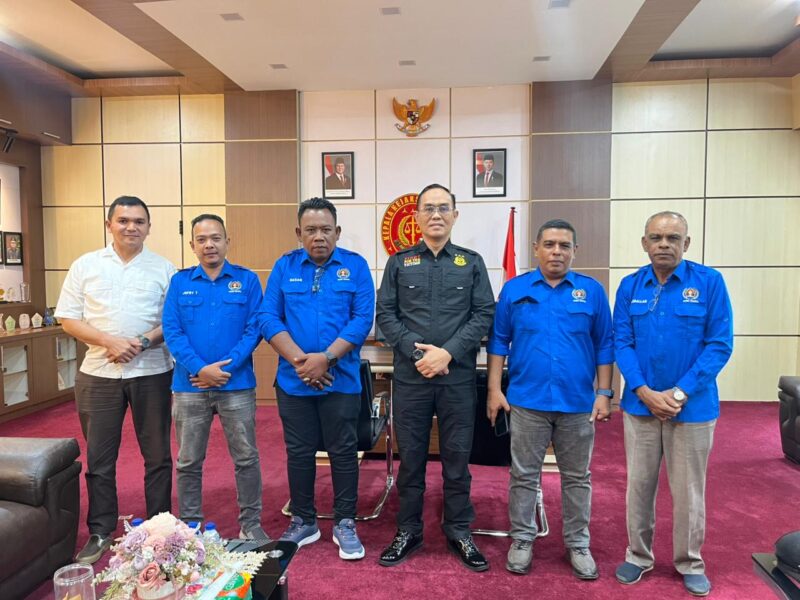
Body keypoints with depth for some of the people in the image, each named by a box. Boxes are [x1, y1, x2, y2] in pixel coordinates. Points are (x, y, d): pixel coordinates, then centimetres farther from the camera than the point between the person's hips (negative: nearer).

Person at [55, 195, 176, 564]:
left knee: (158, 456, 8)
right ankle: (100, 533, 25)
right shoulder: (85, 266, 5)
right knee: (99, 458, 10)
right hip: (98, 375, 1)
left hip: (152, 374, -1)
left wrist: (145, 341, -16)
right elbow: (68, 319, 1)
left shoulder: (164, 269, 2)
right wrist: (110, 343, -13)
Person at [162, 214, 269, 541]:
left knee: (246, 457, 7)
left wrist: (225, 368, -15)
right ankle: (190, 525, 29)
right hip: (189, 386, 2)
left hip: (237, 385, -1)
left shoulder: (247, 280, 1)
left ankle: (251, 523, 23)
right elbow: (172, 331, -3)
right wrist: (200, 369, -15)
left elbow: (254, 329, -5)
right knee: (189, 461, 12)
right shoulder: (179, 281, 5)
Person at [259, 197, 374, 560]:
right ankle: (303, 522, 30)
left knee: (343, 451, 7)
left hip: (341, 379, -1)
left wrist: (325, 358, -18)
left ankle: (345, 524, 24)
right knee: (299, 452, 13)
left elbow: (362, 319, -9)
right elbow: (268, 318, -3)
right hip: (293, 380, 2)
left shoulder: (355, 266, -1)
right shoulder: (284, 267, 4)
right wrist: (299, 359, -15)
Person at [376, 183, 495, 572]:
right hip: (410, 376, 0)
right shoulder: (399, 262, 7)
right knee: (410, 456, 10)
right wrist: (417, 352, -12)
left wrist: (447, 353, -13)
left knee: (457, 456, 9)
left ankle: (459, 533, 25)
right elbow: (385, 314, 1)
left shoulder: (472, 262, 7)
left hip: (458, 376, 0)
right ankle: (408, 531, 25)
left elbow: (484, 315, -1)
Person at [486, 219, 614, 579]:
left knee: (577, 478, 14)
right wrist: (494, 389, -3)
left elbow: (604, 346, 4)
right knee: (524, 475, 10)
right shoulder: (514, 289, 1)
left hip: (578, 403, 1)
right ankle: (522, 539, 26)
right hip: (527, 401, 0)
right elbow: (498, 341, 3)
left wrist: (604, 393, -1)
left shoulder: (592, 291, 2)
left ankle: (578, 543, 30)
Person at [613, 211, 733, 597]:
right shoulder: (630, 287, 1)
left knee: (688, 490, 11)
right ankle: (638, 556, 31)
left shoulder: (709, 282, -7)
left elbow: (719, 345, -10)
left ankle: (690, 564, 32)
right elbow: (622, 344, 0)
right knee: (639, 484, 12)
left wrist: (679, 394, -15)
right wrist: (645, 392, -13)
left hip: (692, 406, -2)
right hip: (640, 404, 2)